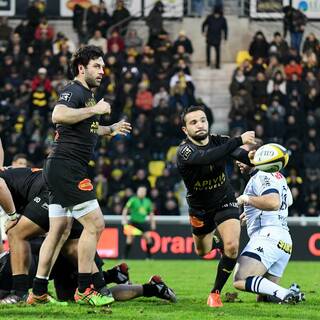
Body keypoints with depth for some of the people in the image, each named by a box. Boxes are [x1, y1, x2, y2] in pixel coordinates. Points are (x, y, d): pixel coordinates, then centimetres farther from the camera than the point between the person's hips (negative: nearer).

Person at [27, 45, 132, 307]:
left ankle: (38, 292, 10)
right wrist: (94, 109, -24)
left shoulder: (88, 94, 22)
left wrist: (111, 129, 28)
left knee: (59, 230, 10)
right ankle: (84, 290, -8)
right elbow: (59, 115, -30)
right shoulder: (74, 91, -10)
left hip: (61, 170, 11)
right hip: (67, 166, -11)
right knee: (94, 223, -11)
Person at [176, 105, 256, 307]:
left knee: (232, 246, -23)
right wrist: (238, 141, -50)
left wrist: (250, 157, -51)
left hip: (225, 203, 0)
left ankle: (216, 292, -2)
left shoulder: (219, 141, -13)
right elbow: (209, 157, -45)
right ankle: (212, 238, 60)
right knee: (202, 252, 20)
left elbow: (241, 154, -26)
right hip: (200, 209, 0)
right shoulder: (184, 151, -25)